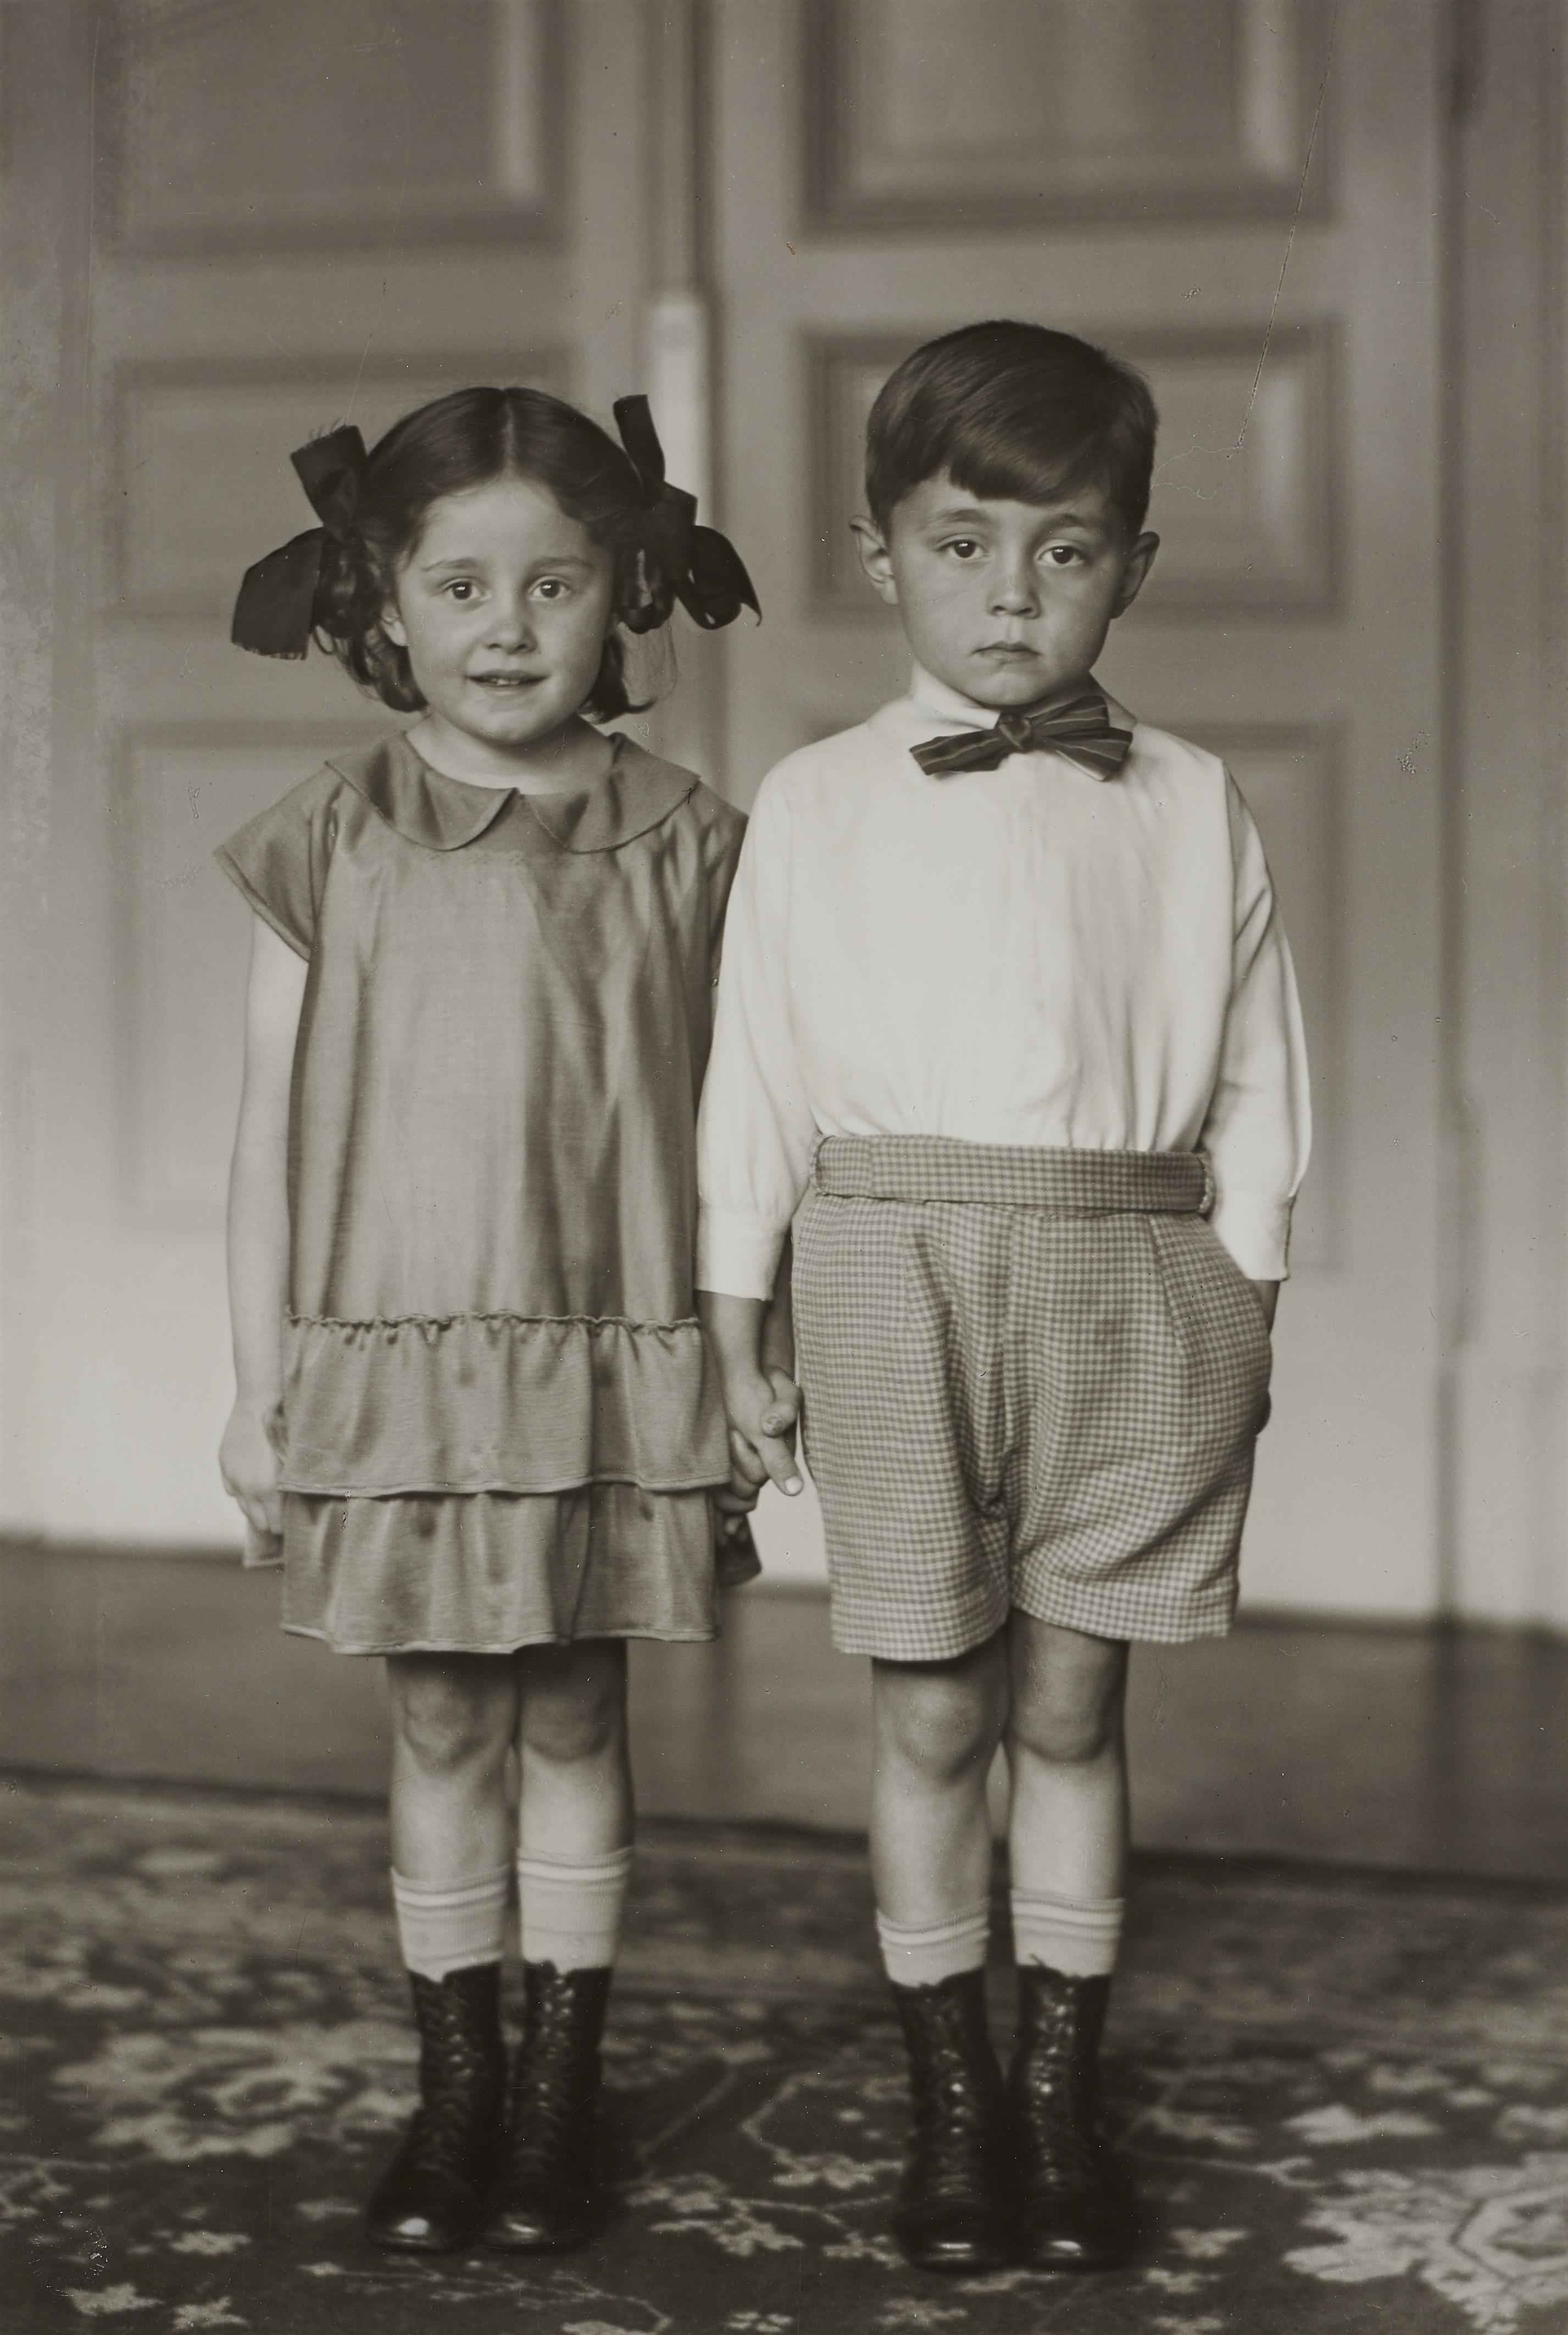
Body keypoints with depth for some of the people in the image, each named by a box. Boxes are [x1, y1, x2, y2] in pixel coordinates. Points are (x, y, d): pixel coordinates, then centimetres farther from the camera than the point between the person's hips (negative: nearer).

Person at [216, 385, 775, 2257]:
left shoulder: (677, 848, -2)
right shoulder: (327, 850, -2)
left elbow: (723, 1123, 3)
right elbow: (274, 1133, 2)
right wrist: (259, 1387, 2)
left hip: (610, 1365, 0)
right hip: (391, 1363, 1)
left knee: (575, 1715, 9)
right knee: (438, 1720, 9)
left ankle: (562, 2083, 22)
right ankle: (453, 2082, 22)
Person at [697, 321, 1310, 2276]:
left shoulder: (1189, 812, 5)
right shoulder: (816, 809, 3)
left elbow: (1251, 1085, 9)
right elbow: (753, 1076, 5)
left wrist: (1243, 1314, 6)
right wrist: (734, 1329, 5)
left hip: (1127, 1284, 1)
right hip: (897, 1280, -1)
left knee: (1071, 1707, 8)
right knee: (932, 1714, 5)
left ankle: (1063, 2092, 21)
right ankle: (949, 2098, 19)